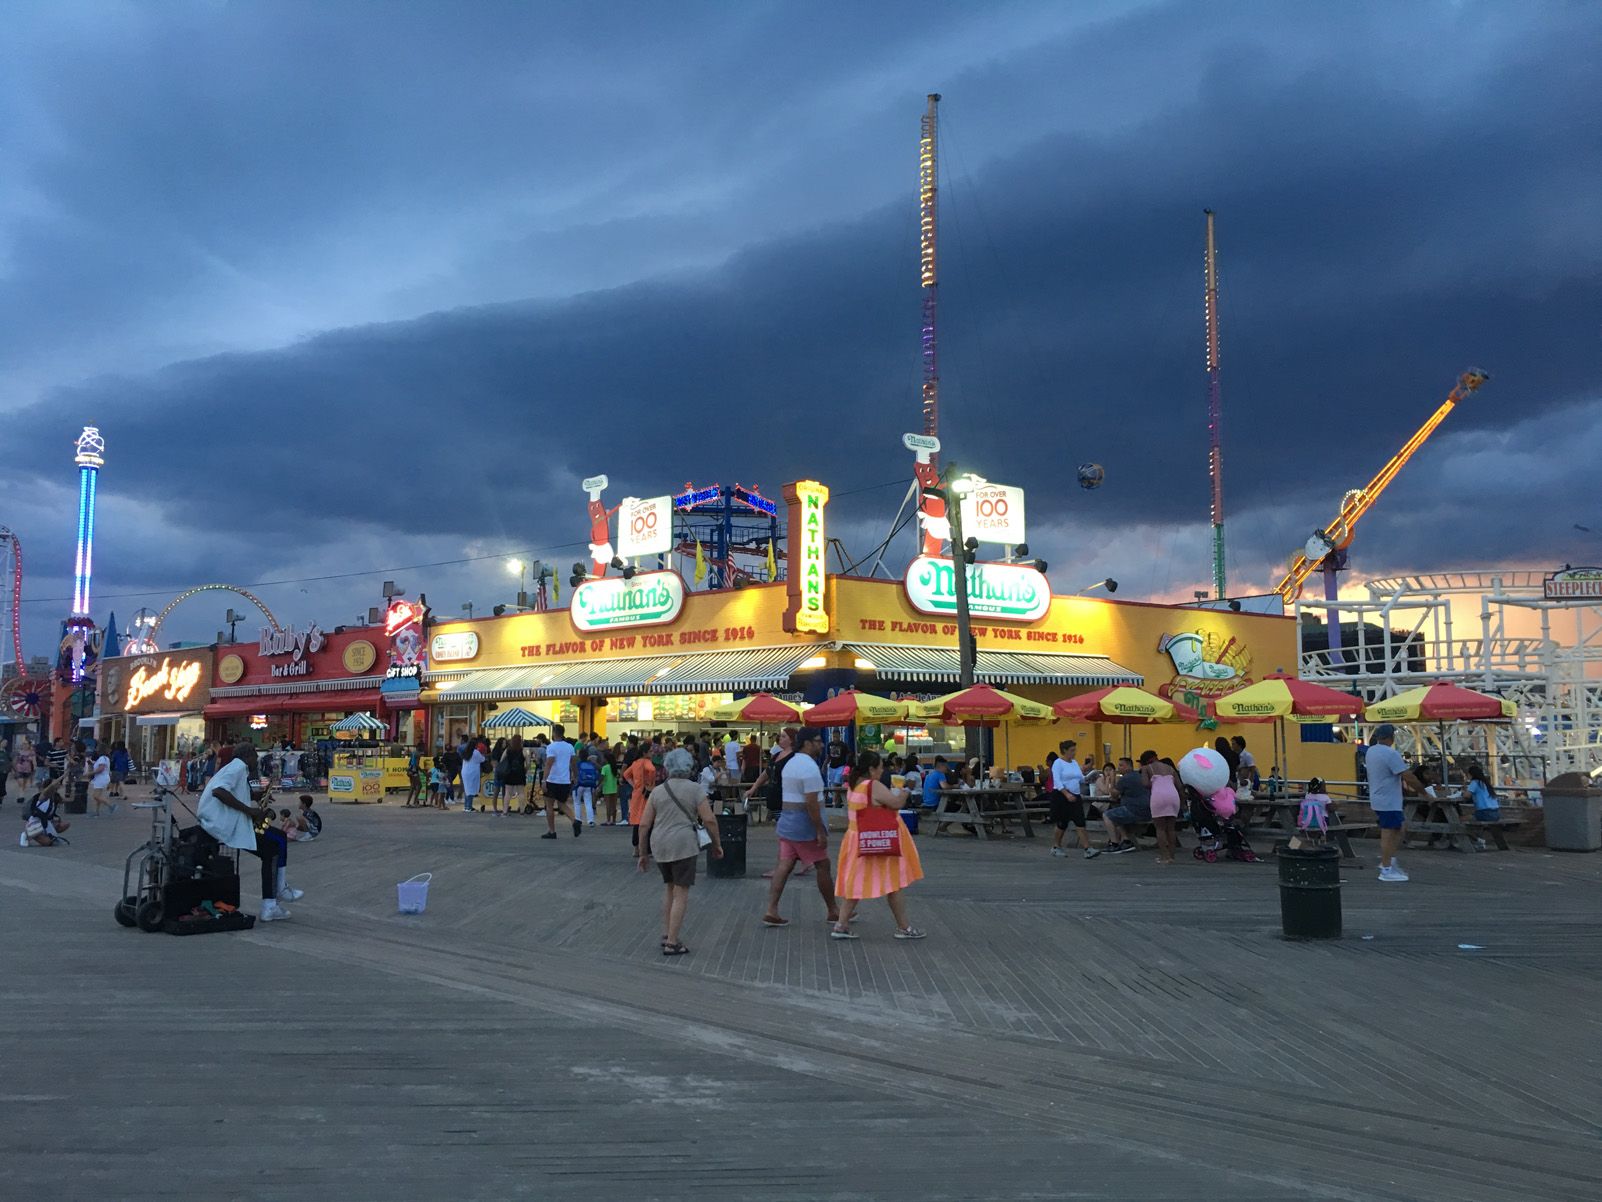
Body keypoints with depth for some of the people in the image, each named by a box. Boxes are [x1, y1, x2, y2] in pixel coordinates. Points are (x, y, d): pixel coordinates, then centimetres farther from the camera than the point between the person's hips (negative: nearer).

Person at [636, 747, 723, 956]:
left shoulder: (657, 791, 9)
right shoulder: (694, 789, -1)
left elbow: (644, 825, 7)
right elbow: (709, 820, -6)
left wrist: (643, 853, 15)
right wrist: (716, 844, 6)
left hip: (659, 844, 5)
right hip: (683, 844, -5)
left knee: (669, 887, 22)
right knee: (681, 894, 1)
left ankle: (666, 934, 23)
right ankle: (672, 943, 0)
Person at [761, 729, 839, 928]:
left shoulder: (790, 763, 14)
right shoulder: (810, 767, -17)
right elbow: (811, 802, -23)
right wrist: (820, 830, -21)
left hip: (787, 820, 9)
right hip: (805, 823, -9)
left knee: (784, 865, 4)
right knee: (823, 866, 5)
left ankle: (771, 911, -2)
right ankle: (833, 912, 15)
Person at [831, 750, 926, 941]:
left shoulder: (854, 786, 7)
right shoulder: (874, 786, -20)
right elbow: (897, 803, -23)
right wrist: (904, 792, -1)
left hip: (859, 841, 8)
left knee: (856, 882, 11)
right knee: (893, 884, 4)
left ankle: (841, 925, 6)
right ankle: (903, 927, 14)